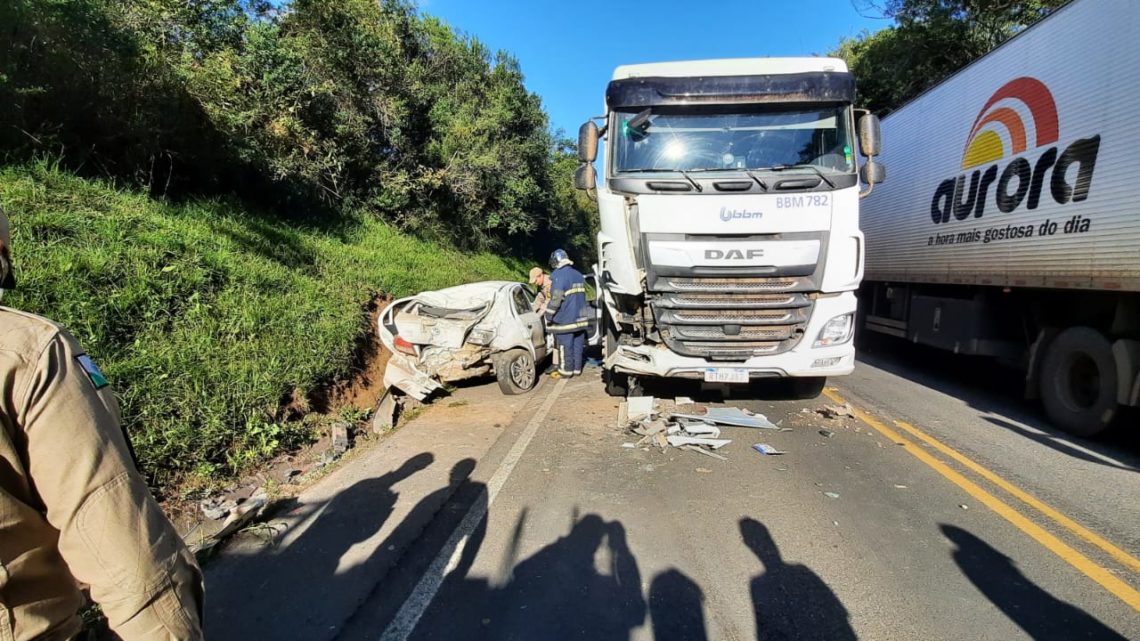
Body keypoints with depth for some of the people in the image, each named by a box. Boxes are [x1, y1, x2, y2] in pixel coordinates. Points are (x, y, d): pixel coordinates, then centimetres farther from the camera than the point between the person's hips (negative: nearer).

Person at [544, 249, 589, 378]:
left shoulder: (558, 276, -15)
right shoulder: (578, 275, 12)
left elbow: (556, 299, -20)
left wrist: (549, 316, -13)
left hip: (565, 319, -8)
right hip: (580, 317, 8)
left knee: (565, 345, 0)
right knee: (577, 344, 11)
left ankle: (566, 370, 7)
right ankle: (576, 369, 18)